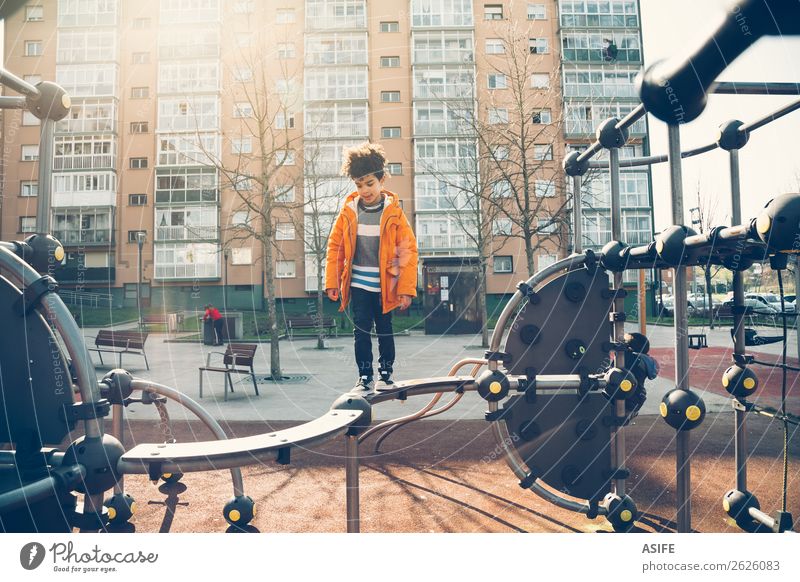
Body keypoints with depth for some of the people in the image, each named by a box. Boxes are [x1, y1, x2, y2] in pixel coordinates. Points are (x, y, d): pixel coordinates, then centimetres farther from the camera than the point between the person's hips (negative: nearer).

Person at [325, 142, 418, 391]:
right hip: (358, 284, 1)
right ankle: (365, 377, 13)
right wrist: (332, 282, 0)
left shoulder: (393, 212, -7)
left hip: (385, 286, -1)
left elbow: (408, 250, -8)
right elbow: (335, 246, 3)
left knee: (385, 331, 11)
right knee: (361, 331, 3)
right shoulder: (349, 211, -2)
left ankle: (386, 374, 26)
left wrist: (406, 288, -11)